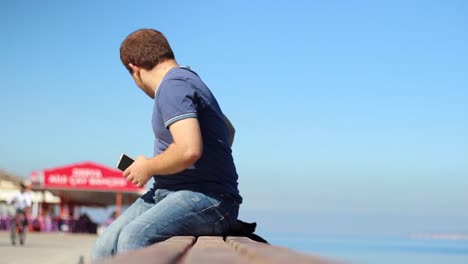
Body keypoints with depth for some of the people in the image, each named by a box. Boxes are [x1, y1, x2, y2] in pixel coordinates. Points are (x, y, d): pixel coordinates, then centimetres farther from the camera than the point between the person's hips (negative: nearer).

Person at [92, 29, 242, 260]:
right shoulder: (185, 79, 20)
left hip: (207, 198, -10)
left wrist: (148, 167, -10)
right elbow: (228, 131, 34)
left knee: (133, 238, -33)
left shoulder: (173, 87, -13)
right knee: (104, 248, -4)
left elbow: (189, 150, -29)